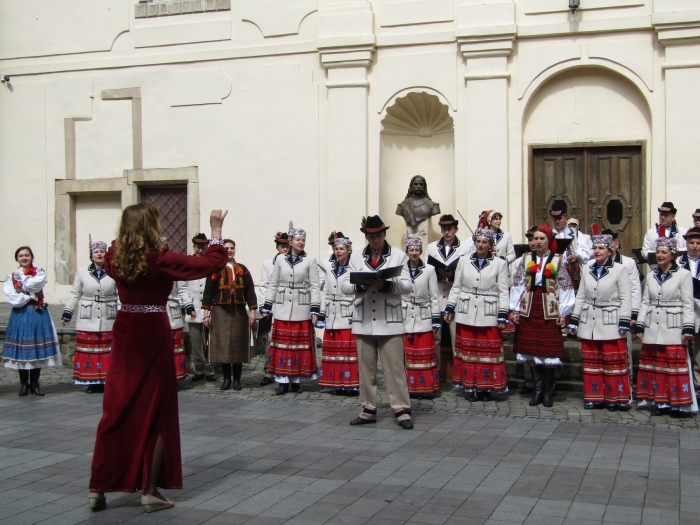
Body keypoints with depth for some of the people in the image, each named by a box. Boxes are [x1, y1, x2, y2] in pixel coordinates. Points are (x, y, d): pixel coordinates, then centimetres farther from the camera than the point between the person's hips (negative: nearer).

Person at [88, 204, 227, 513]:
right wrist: (216, 232, -1)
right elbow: (211, 264, -13)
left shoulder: (115, 256, 0)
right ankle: (150, 490, 10)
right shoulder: (159, 258, -15)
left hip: (124, 332, 5)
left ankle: (98, 487, 15)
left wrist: (130, 229, 25)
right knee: (156, 411, 6)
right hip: (154, 334, -5)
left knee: (117, 409, 11)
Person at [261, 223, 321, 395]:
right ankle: (283, 381, 5)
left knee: (301, 345, 1)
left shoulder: (310, 261, 2)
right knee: (282, 344, 0)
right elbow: (273, 285, 10)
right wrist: (266, 306, 5)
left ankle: (297, 380, 10)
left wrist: (315, 309, -8)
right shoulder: (280, 260, 8)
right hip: (282, 309, 1)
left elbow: (315, 286, 0)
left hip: (302, 310, -1)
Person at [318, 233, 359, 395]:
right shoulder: (327, 267, 11)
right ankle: (337, 384, 13)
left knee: (349, 350, -4)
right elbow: (324, 291, 11)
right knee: (334, 350, 6)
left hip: (348, 316, -5)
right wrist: (322, 313, 6)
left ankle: (351, 384, 2)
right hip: (332, 316, 5)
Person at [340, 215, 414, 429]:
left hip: (390, 321, -3)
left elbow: (407, 285, -4)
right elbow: (344, 286, 5)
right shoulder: (356, 257, 9)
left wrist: (385, 285, -22)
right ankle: (369, 409, 17)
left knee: (395, 367, -2)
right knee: (366, 367, 8)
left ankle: (402, 410, 4)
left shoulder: (398, 255, 3)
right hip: (363, 321, 3)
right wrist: (361, 285, -16)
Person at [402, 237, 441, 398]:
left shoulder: (429, 270, 1)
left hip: (423, 318, -1)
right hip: (405, 318, 1)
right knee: (407, 354, 2)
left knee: (425, 353, -1)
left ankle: (426, 388, 7)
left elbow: (434, 296, 2)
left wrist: (436, 320, -2)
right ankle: (409, 388, 10)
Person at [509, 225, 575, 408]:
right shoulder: (526, 259, 8)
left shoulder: (558, 260, 3)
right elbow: (517, 284, 7)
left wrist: (562, 312, -3)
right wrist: (514, 309, 2)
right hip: (528, 309, 2)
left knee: (549, 351, -2)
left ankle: (548, 391, 9)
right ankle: (538, 389, 11)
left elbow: (565, 287, 2)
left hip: (549, 310, -2)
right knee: (531, 351, 2)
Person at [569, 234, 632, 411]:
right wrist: (574, 320, 10)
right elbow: (580, 296, 13)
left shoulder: (620, 270, -3)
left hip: (611, 323, -4)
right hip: (589, 323, 5)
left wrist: (624, 322, -11)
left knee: (614, 362, -2)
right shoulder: (587, 269, 10)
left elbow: (626, 298, -5)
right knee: (591, 362, 7)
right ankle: (594, 397, 15)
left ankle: (615, 398, 7)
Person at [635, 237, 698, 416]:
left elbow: (688, 305, -3)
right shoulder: (651, 276, 13)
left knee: (675, 367, -6)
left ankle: (676, 404, 2)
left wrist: (688, 328, -10)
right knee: (653, 366, 5)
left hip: (673, 329, -5)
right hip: (652, 329, 5)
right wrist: (640, 326, 9)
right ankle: (658, 402, 12)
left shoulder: (684, 275, -1)